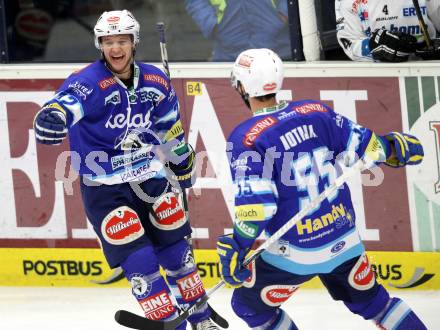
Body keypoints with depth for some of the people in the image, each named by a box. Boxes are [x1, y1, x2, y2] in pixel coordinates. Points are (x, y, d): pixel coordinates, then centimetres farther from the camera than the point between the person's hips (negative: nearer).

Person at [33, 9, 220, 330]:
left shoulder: (155, 81, 0)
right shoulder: (89, 81, -18)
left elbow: (170, 129, 16)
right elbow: (69, 100, -40)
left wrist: (183, 166, 26)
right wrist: (52, 116, -63)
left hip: (150, 178, 5)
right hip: (104, 189, -5)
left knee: (177, 252, 14)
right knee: (140, 263, -11)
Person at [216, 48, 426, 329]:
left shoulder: (247, 137, -16)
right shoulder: (315, 111, -2)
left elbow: (255, 203, -21)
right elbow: (365, 146, 6)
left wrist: (236, 249, -16)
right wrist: (395, 146, 24)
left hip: (294, 252, -5)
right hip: (345, 240, 5)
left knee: (249, 304, 16)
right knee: (369, 299, 25)